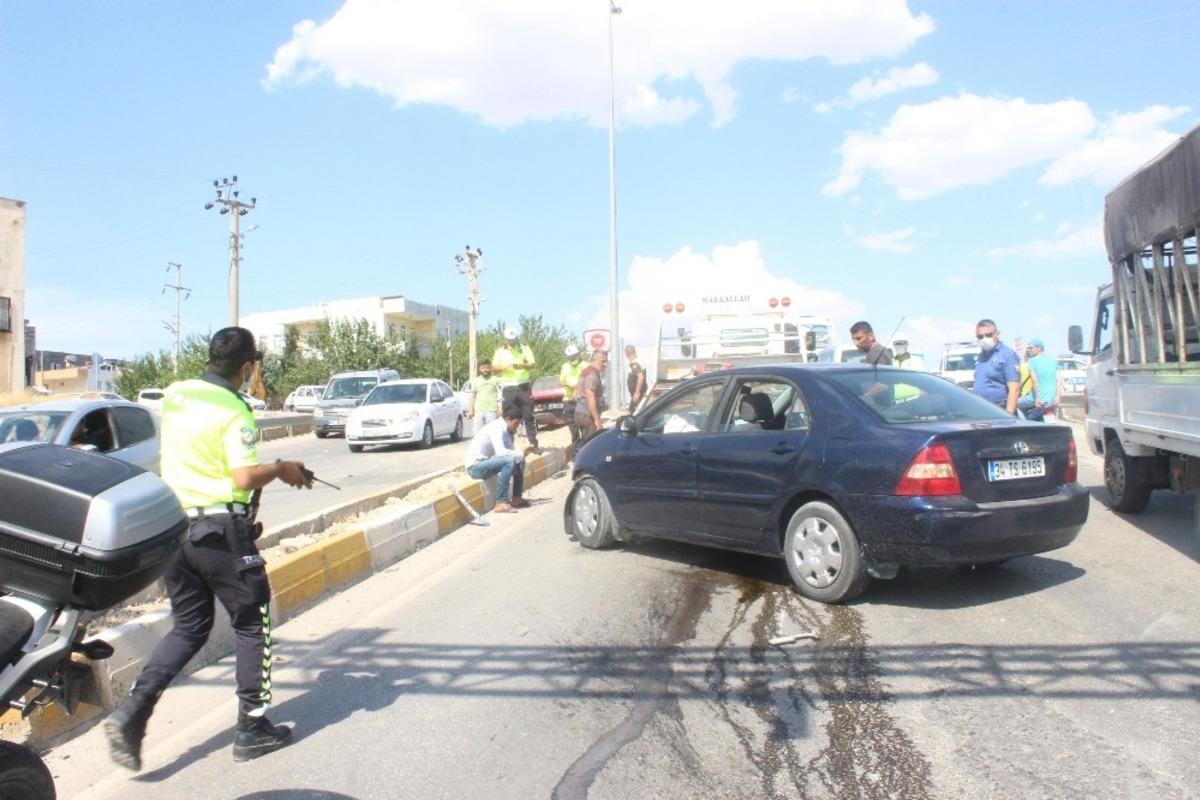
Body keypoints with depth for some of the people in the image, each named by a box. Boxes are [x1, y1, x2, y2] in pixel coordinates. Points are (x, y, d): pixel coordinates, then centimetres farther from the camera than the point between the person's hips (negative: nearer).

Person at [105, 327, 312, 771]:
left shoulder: (174, 395, 6)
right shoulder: (233, 411, -16)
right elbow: (245, 478, -23)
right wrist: (281, 469, -5)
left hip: (174, 526, 7)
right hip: (220, 531, -7)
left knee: (188, 627, 18)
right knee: (252, 624, 9)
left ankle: (132, 711, 4)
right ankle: (253, 728, 16)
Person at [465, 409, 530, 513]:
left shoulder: (505, 430, 9)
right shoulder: (496, 427, -19)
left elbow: (510, 450, 12)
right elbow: (501, 452, -32)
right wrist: (521, 454, -21)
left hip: (484, 463, 10)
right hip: (475, 466, -10)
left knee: (519, 461, 11)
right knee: (509, 461, -29)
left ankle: (516, 498, 13)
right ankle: (501, 503, -30)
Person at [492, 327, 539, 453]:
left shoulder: (524, 349, 9)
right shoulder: (499, 351, 8)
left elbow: (534, 363, -1)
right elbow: (494, 368, -1)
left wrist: (523, 365, -21)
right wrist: (507, 365, -20)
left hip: (524, 386, 0)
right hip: (508, 388, 0)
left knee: (529, 416, 0)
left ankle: (534, 445, 3)